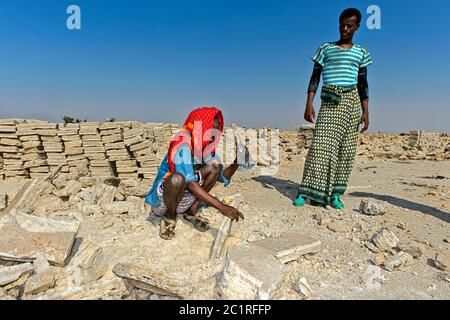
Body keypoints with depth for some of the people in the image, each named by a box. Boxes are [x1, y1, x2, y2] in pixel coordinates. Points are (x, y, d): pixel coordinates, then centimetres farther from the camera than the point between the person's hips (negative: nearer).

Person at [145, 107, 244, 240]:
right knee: (178, 178, -38)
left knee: (215, 165, -8)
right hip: (160, 199, -6)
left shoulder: (207, 147, -3)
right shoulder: (182, 145, -26)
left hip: (184, 199, 6)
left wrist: (237, 162, -20)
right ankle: (170, 217, -6)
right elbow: (190, 183, -35)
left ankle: (191, 211, 2)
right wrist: (221, 206, -39)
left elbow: (223, 177, -2)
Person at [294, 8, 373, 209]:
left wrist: (366, 111, 4)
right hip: (329, 102, -2)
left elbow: (363, 84, 13)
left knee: (346, 149, -1)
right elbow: (315, 78, 4)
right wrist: (309, 104, -7)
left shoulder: (361, 53, 14)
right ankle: (308, 191, -9)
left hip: (351, 101, 3)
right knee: (321, 145, -12)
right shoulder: (325, 48, 10)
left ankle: (335, 193, 5)